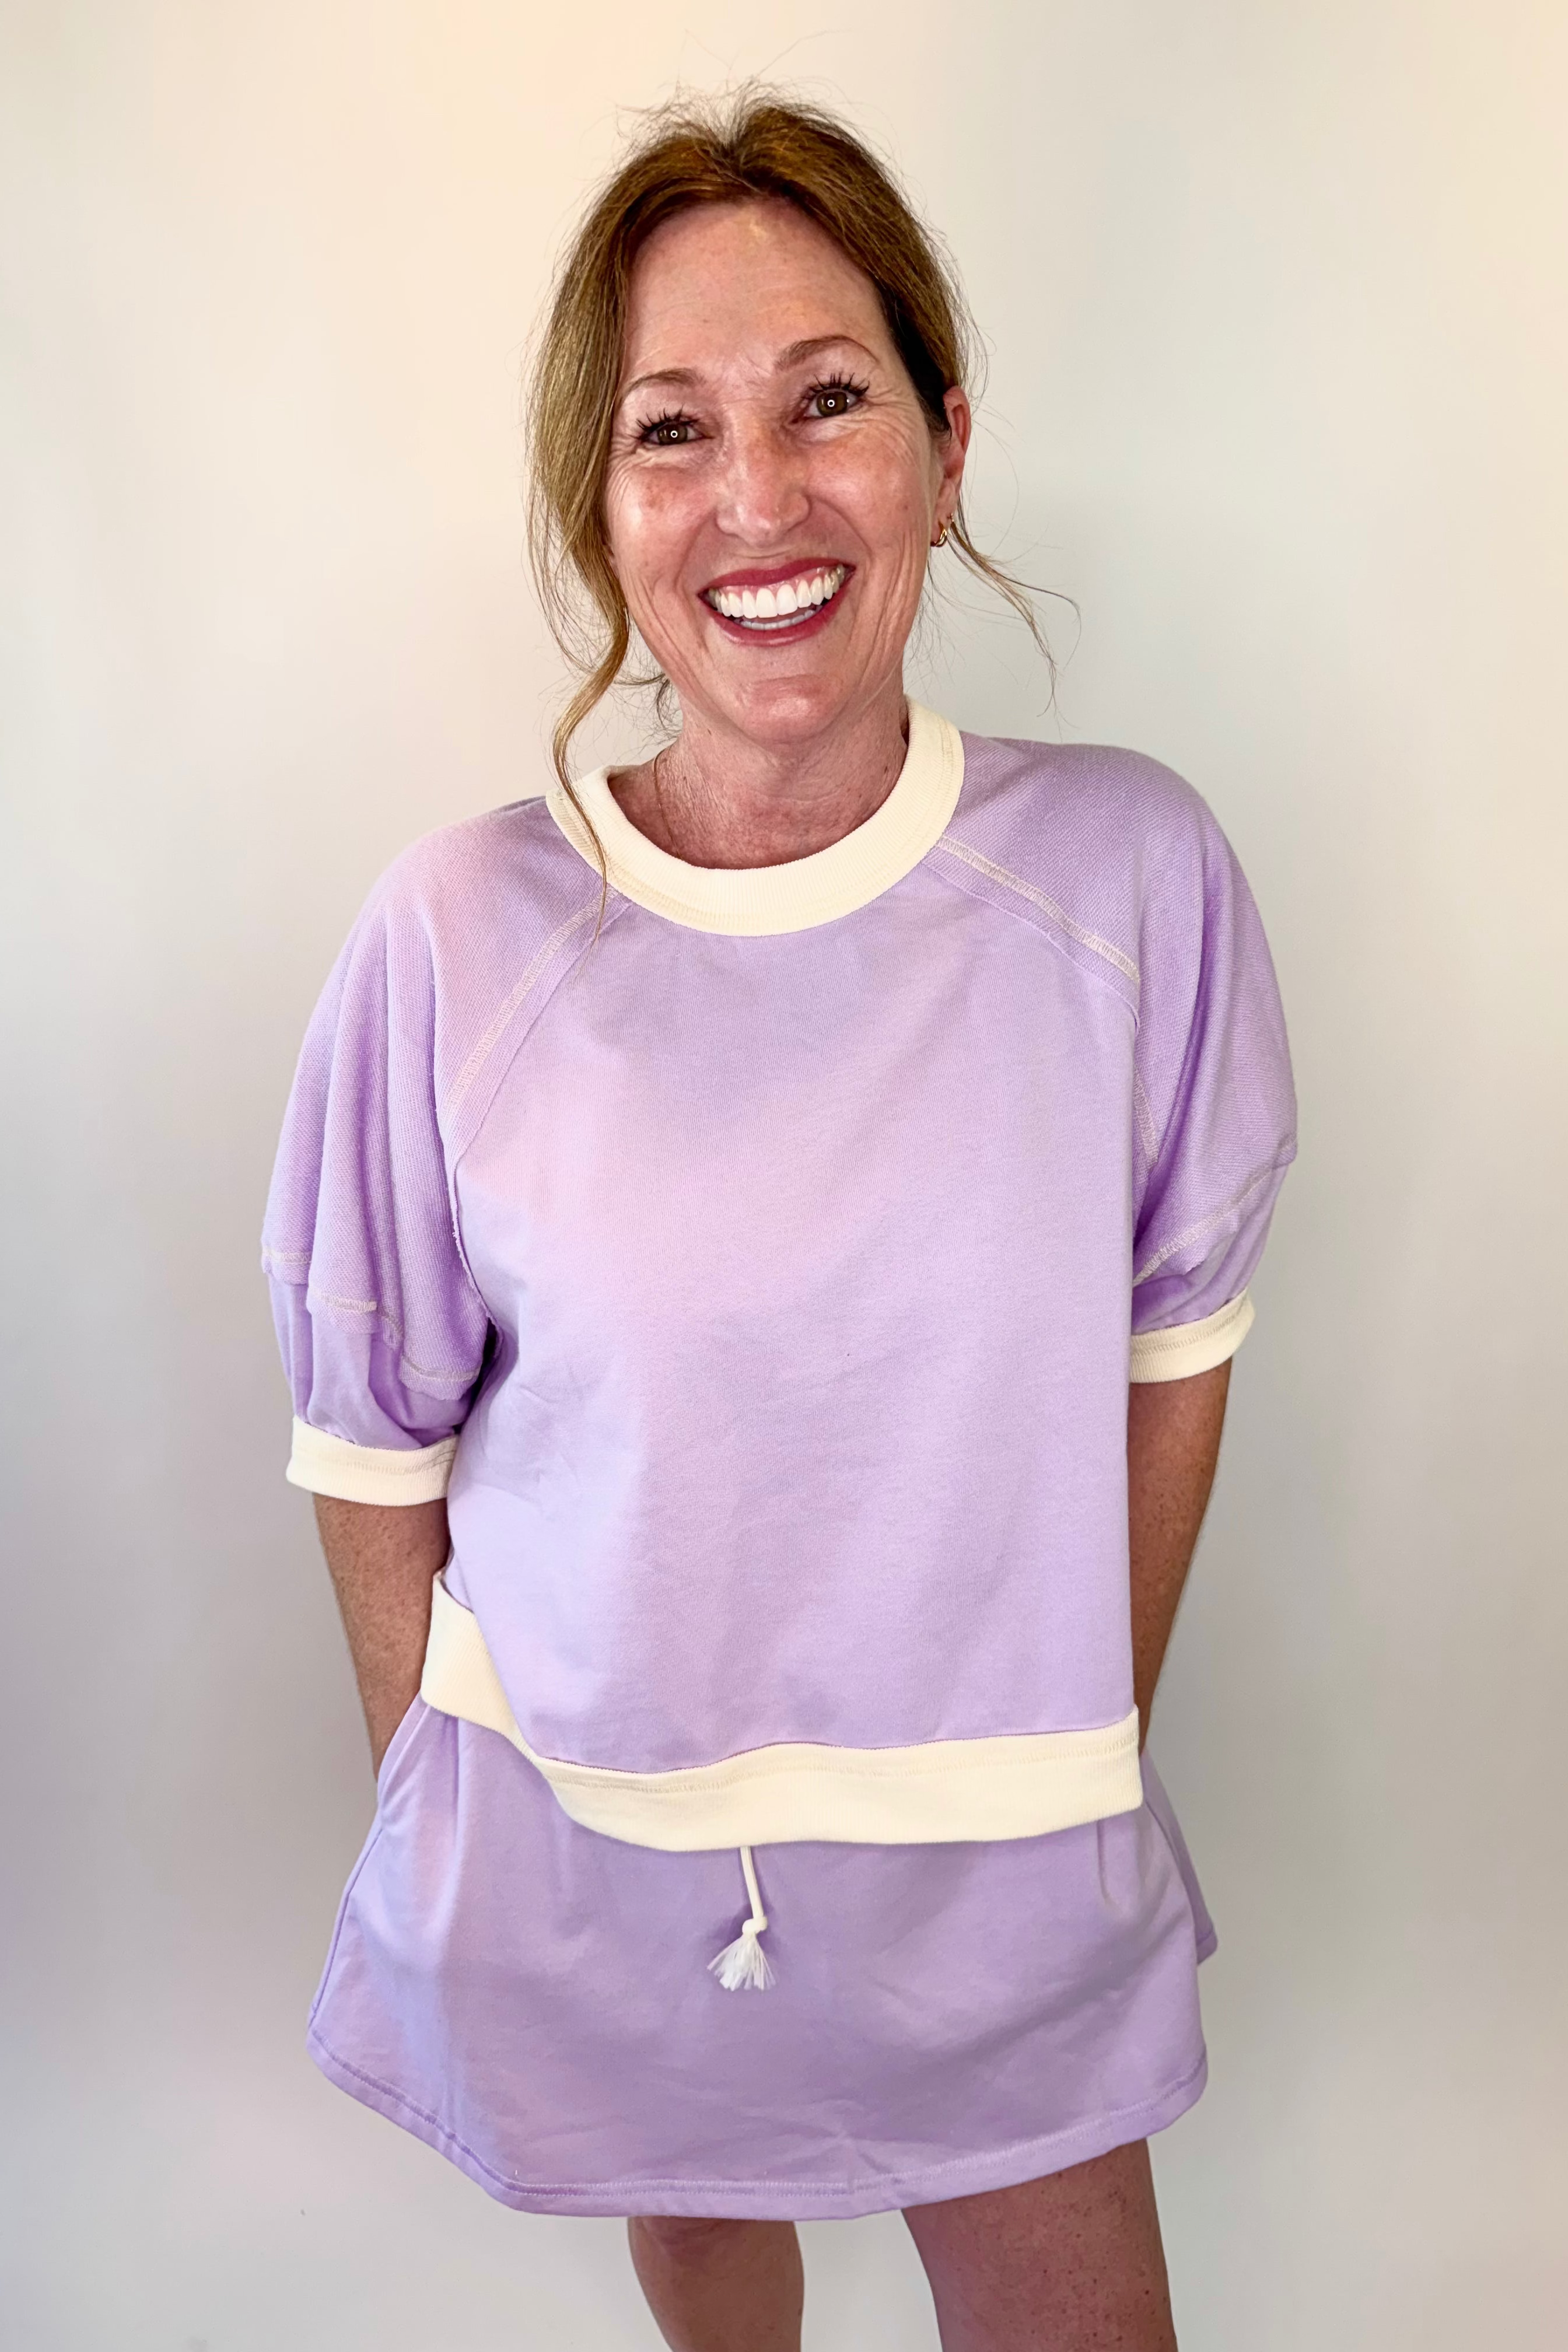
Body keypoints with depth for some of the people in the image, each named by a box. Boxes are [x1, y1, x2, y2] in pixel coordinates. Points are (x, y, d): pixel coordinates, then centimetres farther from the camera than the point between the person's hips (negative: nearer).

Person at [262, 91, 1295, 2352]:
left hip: (1004, 1834, 0)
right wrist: (434, 1797, 3)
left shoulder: (1130, 871, -14)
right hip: (590, 1826, 1)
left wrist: (1109, 1735, 7)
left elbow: (1172, 1337, -1)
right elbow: (374, 1446, -5)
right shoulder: (457, 937, -18)